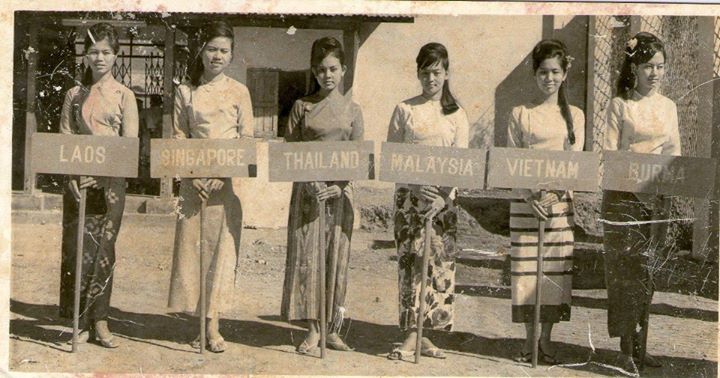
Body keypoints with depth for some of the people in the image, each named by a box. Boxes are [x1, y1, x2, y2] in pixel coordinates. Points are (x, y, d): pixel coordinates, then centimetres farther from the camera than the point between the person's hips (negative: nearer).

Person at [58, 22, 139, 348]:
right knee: (78, 248, -3)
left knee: (103, 249, 0)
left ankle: (98, 321, 8)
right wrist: (73, 176, -11)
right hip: (79, 180, 1)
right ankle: (81, 321, 6)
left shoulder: (124, 96, 5)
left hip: (111, 180, -1)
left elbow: (129, 143, -3)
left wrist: (100, 174, -15)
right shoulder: (75, 95, 10)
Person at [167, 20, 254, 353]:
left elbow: (247, 139, 3)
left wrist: (224, 175, -10)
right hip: (194, 179, 1)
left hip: (228, 179, -1)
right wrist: (193, 175, -8)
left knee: (222, 247, -3)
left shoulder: (239, 92, 6)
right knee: (191, 244, 0)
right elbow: (178, 137, 5)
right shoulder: (185, 92, 9)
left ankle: (213, 325, 0)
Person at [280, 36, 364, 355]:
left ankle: (332, 329, 12)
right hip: (307, 190, -1)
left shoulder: (352, 110, 8)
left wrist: (339, 186, -11)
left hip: (339, 191, 1)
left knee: (336, 257, 3)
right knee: (305, 255, -3)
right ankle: (312, 330, 5)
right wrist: (309, 183, -13)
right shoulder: (302, 107, 6)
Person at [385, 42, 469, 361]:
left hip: (444, 197, 1)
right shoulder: (405, 110, 6)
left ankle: (424, 333, 9)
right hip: (409, 194, -1)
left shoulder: (456, 113, 8)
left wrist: (442, 197, -13)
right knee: (411, 258, -6)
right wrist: (417, 187, -12)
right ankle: (413, 335, -2)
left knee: (441, 260, 0)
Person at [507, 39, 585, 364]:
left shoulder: (574, 116, 10)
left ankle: (546, 340, 14)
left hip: (561, 202, 2)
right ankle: (529, 340, 11)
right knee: (527, 269, -1)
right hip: (526, 202, -1)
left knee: (556, 269, 2)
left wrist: (561, 191, -11)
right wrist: (528, 196, -14)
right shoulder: (521, 114, 4)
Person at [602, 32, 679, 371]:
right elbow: (609, 154, -5)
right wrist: (637, 185, -15)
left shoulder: (668, 107, 13)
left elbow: (674, 154, 15)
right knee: (628, 270, -6)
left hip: (656, 196, 4)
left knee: (645, 269, 7)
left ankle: (639, 346, 14)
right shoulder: (620, 105, -1)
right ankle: (628, 349, 0)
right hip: (623, 194, -4)